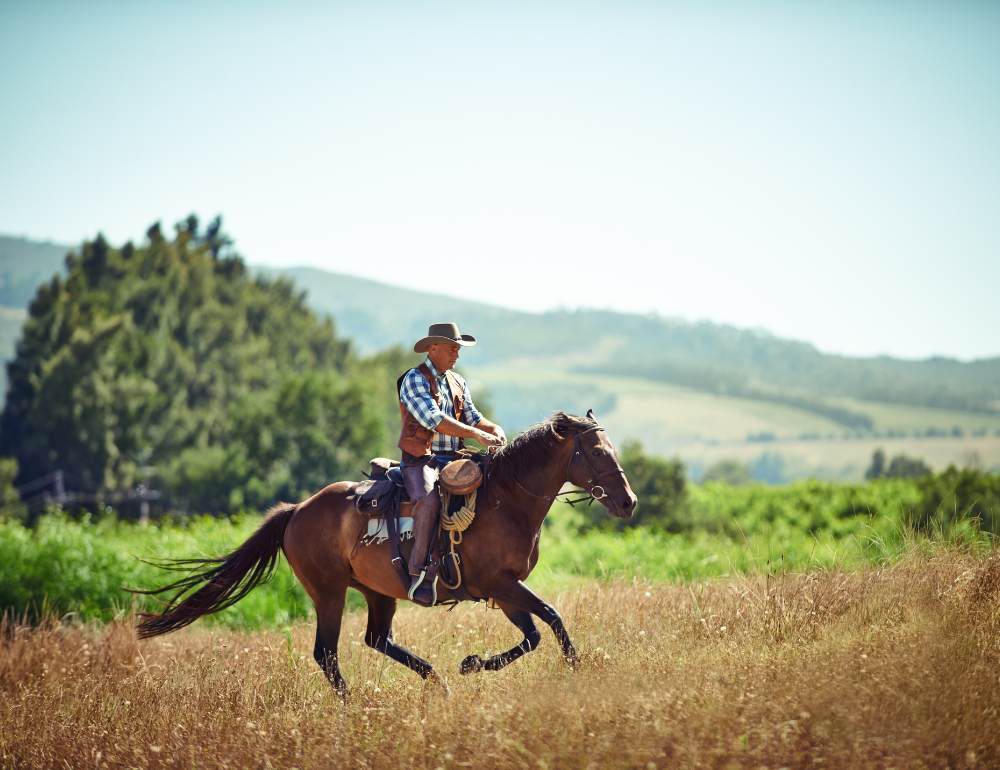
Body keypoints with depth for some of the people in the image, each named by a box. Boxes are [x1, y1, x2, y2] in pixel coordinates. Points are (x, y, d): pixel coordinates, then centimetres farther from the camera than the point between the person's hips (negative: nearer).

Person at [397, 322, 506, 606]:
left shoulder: (458, 382, 18)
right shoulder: (415, 379, -7)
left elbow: (472, 417, 15)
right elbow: (433, 420, -20)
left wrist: (494, 428, -9)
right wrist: (478, 435, -25)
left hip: (452, 460, 7)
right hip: (421, 458, -7)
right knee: (429, 499, -35)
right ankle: (419, 573, -33)